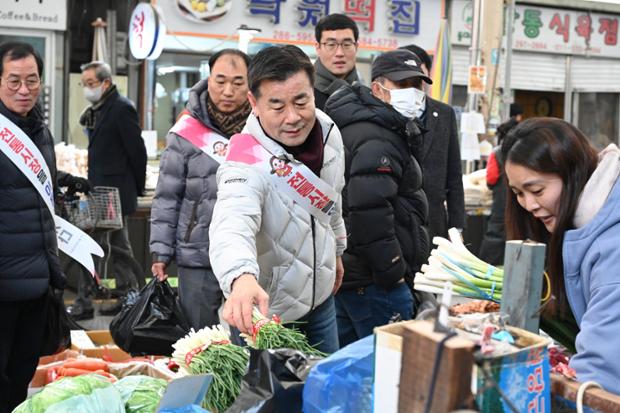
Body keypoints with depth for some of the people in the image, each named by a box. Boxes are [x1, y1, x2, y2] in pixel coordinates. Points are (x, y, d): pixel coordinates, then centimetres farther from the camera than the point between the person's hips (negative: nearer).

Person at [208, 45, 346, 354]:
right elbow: (233, 225, -49)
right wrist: (242, 277, -69)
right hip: (266, 310, -6)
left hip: (321, 298, 6)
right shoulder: (247, 162, -29)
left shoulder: (328, 130, -8)